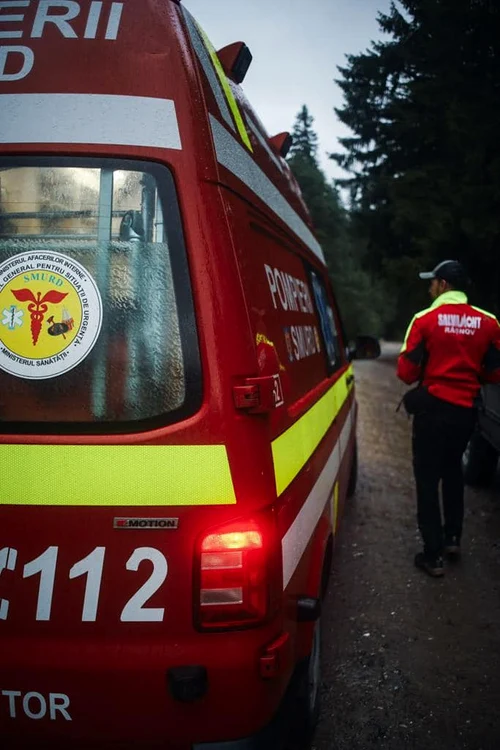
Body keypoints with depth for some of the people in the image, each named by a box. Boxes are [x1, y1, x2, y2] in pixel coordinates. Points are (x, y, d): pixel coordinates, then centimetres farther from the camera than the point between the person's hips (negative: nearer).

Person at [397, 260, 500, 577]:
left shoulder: (425, 319, -11)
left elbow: (407, 372, -11)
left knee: (428, 479, 5)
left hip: (432, 408, -4)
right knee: (453, 470, 24)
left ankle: (434, 555, 7)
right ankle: (453, 538, 30)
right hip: (466, 409, 4)